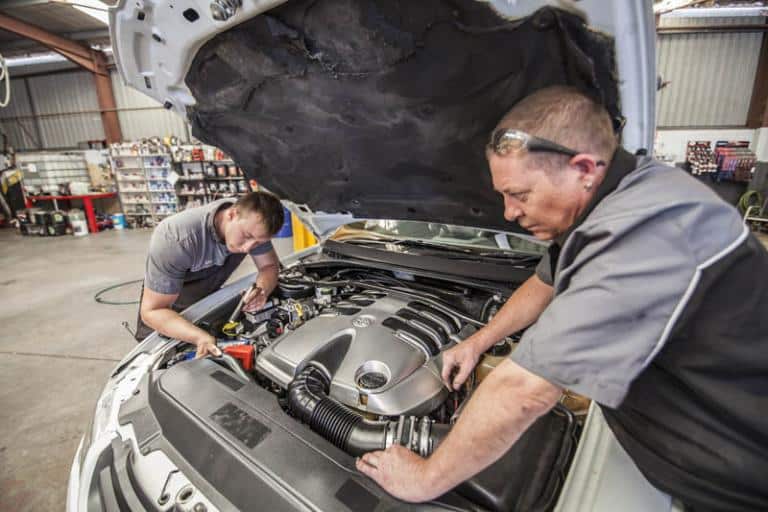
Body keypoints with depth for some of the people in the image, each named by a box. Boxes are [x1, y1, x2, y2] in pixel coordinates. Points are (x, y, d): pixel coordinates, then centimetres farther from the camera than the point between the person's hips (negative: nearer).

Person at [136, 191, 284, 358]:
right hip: (167, 311, -3)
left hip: (209, 299, 4)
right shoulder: (175, 239, -42)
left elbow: (270, 265, -15)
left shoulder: (252, 224, -28)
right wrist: (199, 337, -52)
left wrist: (262, 291, -38)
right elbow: (151, 311, -36)